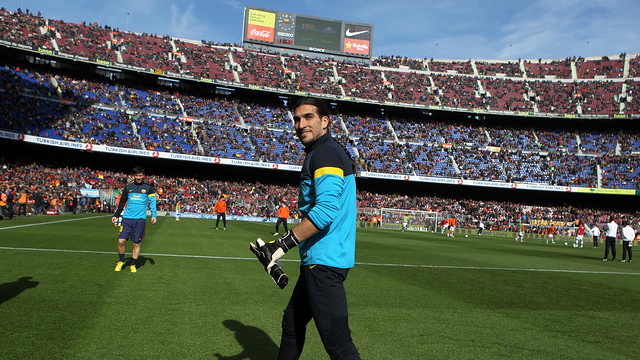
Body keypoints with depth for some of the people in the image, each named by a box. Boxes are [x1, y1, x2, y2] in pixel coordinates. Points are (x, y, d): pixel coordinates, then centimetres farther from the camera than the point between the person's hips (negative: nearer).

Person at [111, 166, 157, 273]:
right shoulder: (128, 187, 11)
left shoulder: (148, 187, 5)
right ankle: (121, 261, 19)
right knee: (121, 241, -5)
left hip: (140, 220, -2)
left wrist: (154, 215, -8)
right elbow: (122, 202, 18)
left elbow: (152, 202, 4)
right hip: (127, 219, 2)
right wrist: (116, 215, 16)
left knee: (136, 243, 1)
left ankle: (133, 265, 16)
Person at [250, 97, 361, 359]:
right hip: (319, 261, 11)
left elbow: (326, 209, -26)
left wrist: (284, 244, -24)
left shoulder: (325, 152, -13)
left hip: (324, 262, -11)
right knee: (292, 325, 22)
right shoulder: (323, 153, 19)